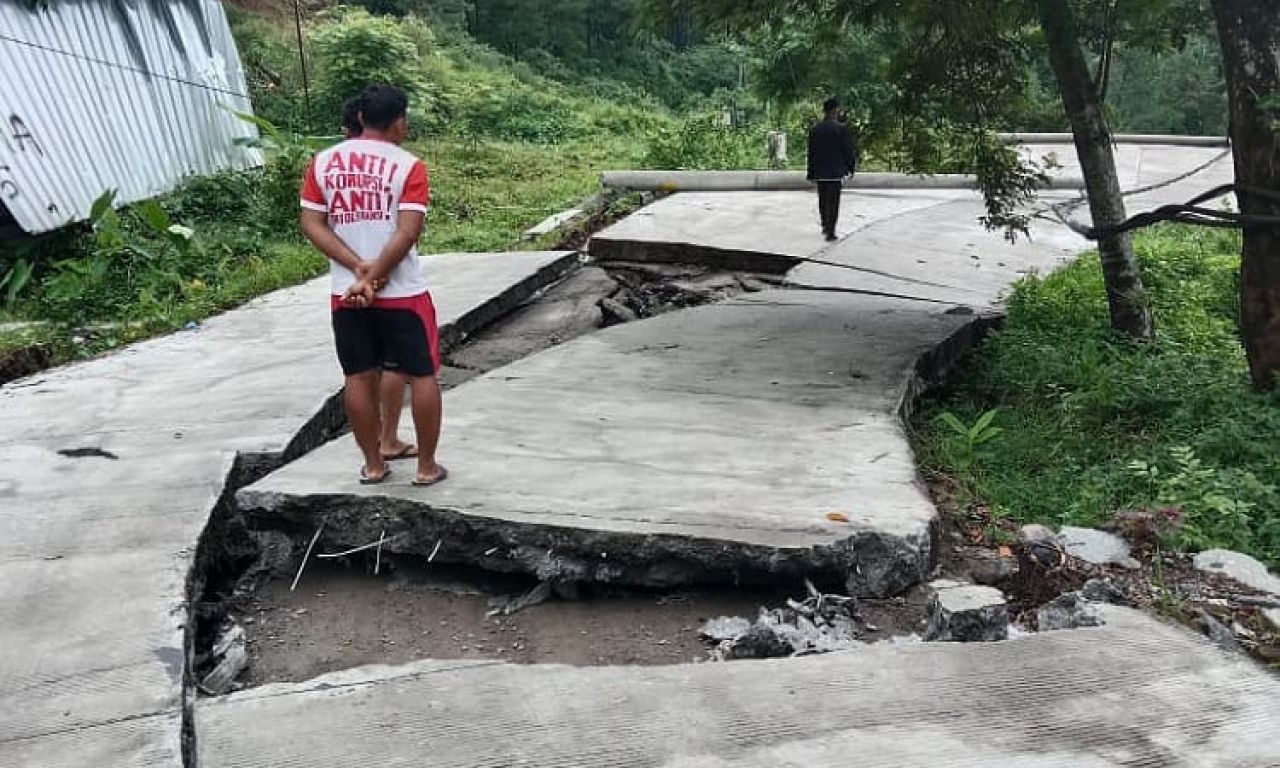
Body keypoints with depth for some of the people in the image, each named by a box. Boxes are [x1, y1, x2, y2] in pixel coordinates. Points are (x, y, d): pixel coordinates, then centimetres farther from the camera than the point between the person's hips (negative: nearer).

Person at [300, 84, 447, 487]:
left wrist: (358, 267, -7)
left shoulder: (322, 162, 6)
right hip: (403, 293, -4)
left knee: (359, 377, 12)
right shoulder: (408, 165, -7)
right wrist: (373, 275, -13)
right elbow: (407, 232, -16)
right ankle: (427, 467, 14)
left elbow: (311, 223, 0)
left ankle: (373, 465, 21)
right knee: (422, 375, 8)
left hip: (345, 294, 4)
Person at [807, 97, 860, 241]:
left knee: (823, 200, 18)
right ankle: (830, 232, -2)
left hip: (819, 172, 4)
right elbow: (848, 149, -6)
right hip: (836, 171, -4)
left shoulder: (815, 129, 1)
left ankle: (825, 226, 33)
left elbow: (811, 152, 5)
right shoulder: (841, 128, -10)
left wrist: (812, 174, 10)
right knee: (833, 202, 0)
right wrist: (852, 165, 9)